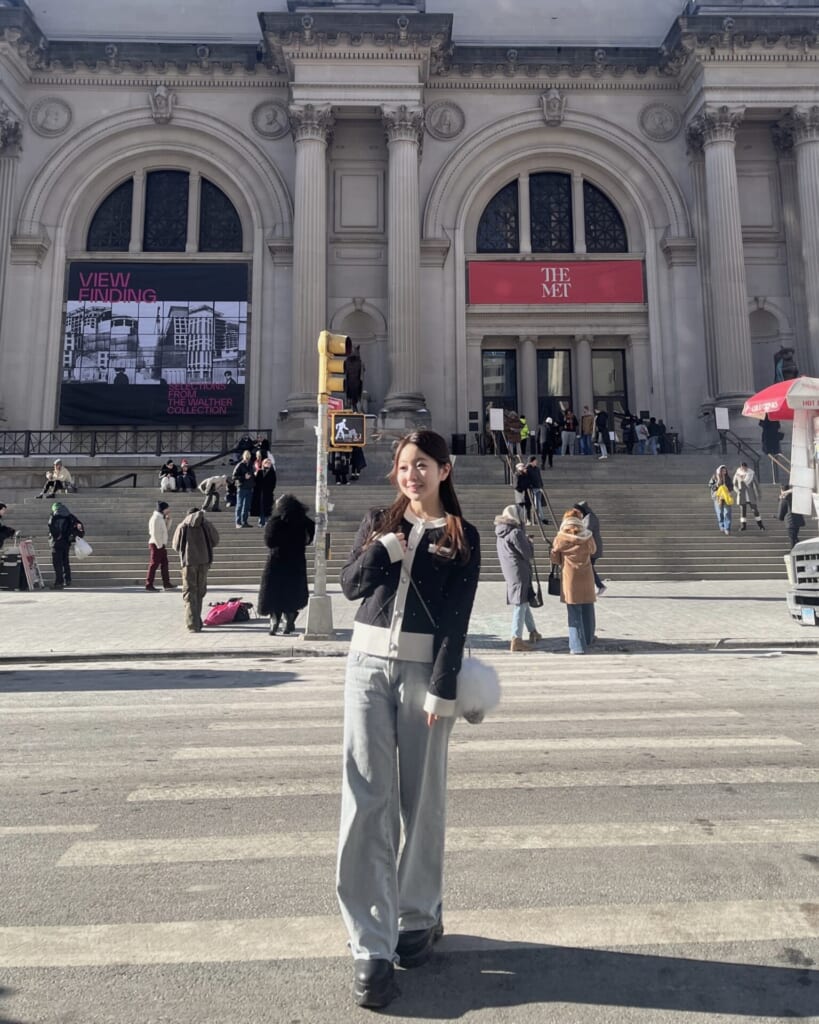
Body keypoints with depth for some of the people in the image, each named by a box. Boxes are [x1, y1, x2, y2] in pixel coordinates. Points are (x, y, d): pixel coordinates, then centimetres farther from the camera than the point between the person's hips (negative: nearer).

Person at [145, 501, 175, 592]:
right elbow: (155, 533, -20)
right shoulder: (155, 518, -15)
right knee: (154, 564, -4)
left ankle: (167, 584, 12)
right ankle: (149, 585, 1)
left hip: (161, 544, 10)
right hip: (156, 544, -10)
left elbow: (166, 529, 19)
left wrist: (168, 519, 8)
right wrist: (159, 545, -18)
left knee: (164, 564, 9)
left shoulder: (161, 518, 14)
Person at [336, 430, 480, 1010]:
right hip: (369, 664, 2)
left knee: (422, 796, 9)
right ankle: (372, 946, 6)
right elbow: (351, 585, 1)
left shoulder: (462, 537, 1)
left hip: (425, 671, -2)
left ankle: (420, 917, 30)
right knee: (366, 800, -2)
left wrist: (442, 689, -12)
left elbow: (456, 620, -6)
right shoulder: (379, 523, 10)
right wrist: (383, 549, -15)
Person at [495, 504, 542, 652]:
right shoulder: (515, 533, -17)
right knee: (520, 605, -6)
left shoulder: (500, 532, 8)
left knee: (523, 602, 20)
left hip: (509, 573, 9)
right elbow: (529, 554, -13)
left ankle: (533, 632, 33)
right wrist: (529, 542, 4)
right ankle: (516, 640, -6)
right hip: (519, 573, -9)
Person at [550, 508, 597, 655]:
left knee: (574, 613, 3)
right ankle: (588, 639, 35)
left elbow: (554, 559, 0)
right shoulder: (588, 537, -4)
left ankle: (577, 646, -1)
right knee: (587, 610, 18)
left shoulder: (560, 539, -9)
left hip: (569, 578, -2)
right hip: (586, 577, 2)